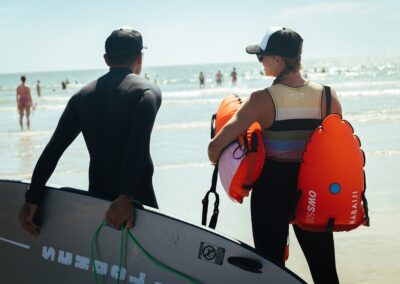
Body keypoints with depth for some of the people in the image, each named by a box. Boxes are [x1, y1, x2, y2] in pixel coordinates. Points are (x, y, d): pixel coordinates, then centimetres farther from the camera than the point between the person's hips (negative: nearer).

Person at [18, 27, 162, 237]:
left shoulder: (83, 96, 10)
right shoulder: (148, 91, -5)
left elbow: (53, 148, 3)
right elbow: (139, 145, -22)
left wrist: (32, 200, 3)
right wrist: (127, 197, -29)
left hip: (96, 200, 5)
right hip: (137, 201, -5)